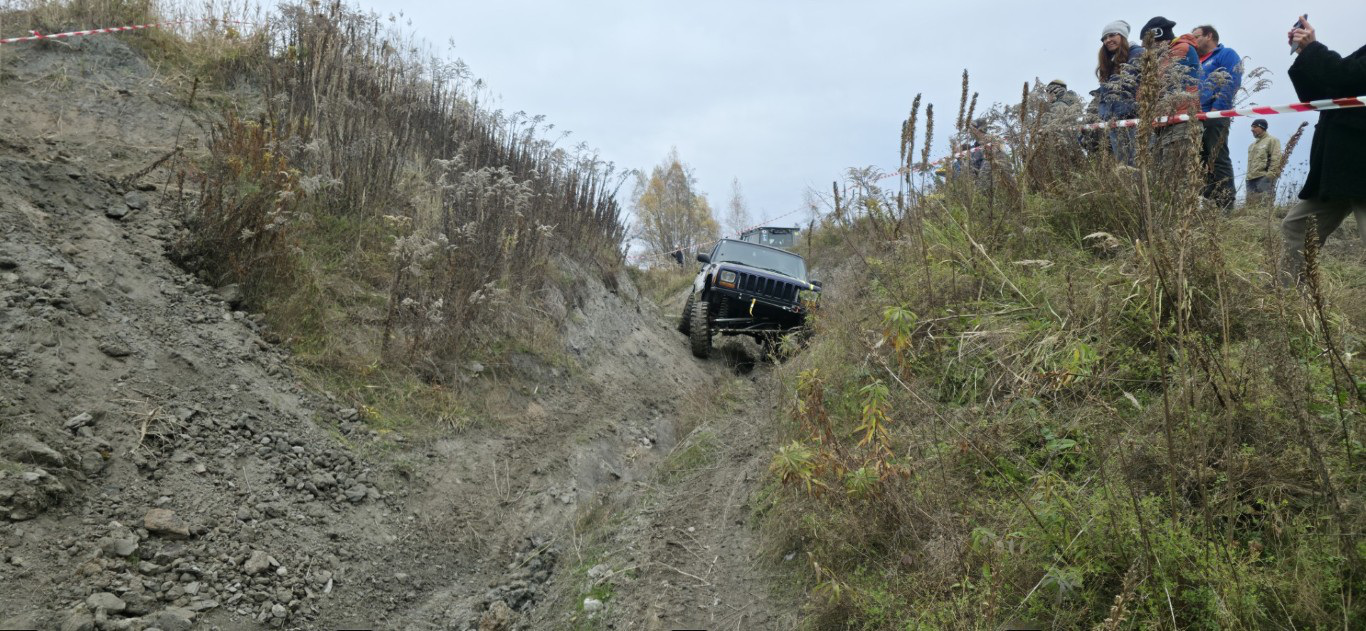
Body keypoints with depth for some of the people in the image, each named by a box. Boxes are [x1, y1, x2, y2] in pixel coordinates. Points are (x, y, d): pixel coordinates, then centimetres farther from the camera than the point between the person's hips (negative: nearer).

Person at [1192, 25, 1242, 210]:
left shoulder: (1227, 54, 6)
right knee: (1201, 162, 5)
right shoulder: (1197, 62, 29)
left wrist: (1217, 108, -18)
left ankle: (1226, 207, -14)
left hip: (1214, 117, -8)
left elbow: (1232, 82, -9)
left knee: (1218, 161, -12)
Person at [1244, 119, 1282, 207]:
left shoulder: (1272, 140, 3)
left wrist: (1270, 174, -16)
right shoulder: (1252, 145, 28)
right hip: (1251, 178, 8)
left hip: (1264, 178, -8)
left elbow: (1276, 159, -7)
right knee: (1251, 205, 3)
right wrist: (1248, 175, 14)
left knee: (1264, 205, -15)